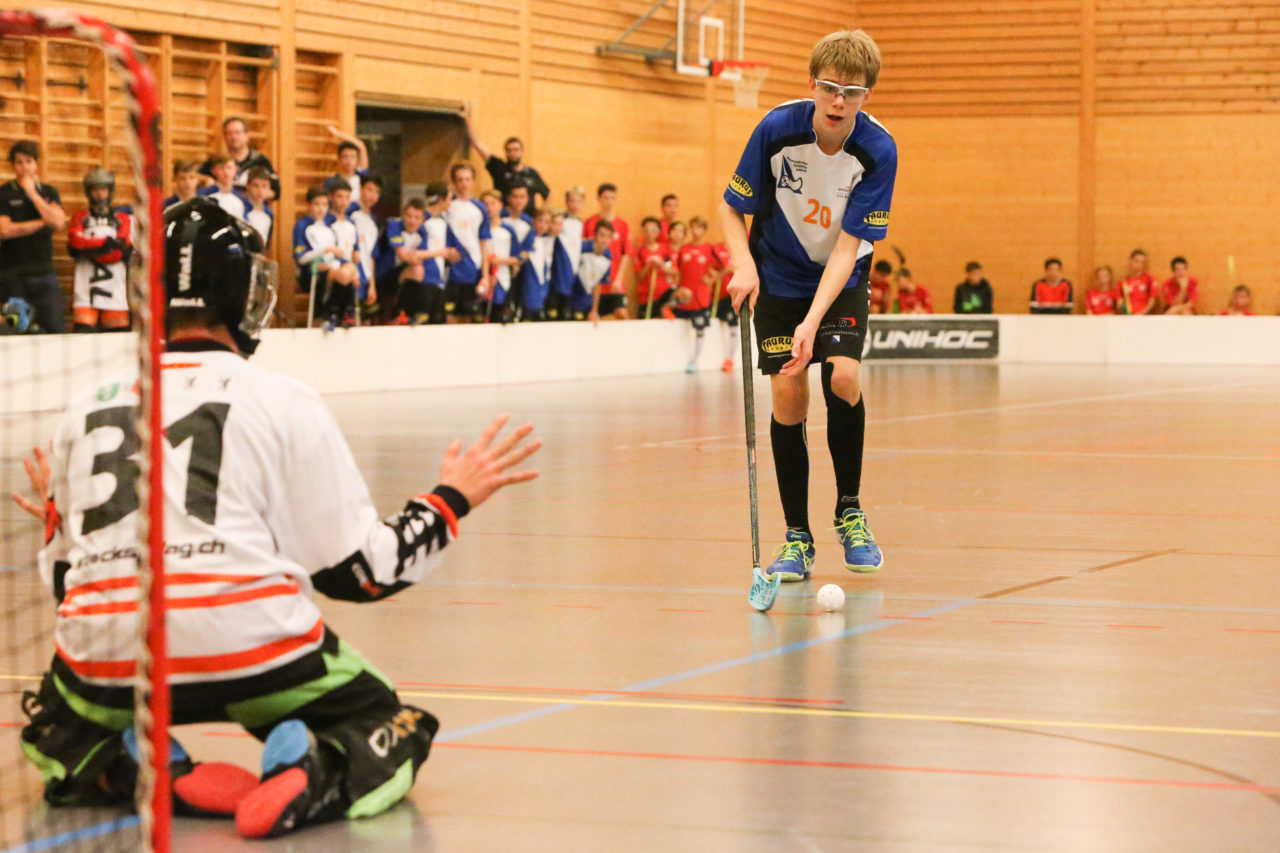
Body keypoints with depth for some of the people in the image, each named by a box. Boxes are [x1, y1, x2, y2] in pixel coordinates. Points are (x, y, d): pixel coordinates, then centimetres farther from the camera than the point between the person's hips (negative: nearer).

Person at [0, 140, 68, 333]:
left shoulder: (49, 192, 12)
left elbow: (59, 222, -5)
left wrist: (33, 194, -5)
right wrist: (43, 223, -8)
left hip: (44, 272, 3)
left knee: (56, 327, -5)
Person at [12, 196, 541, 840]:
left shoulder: (86, 408, 13)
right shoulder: (283, 402, 2)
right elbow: (359, 570, 3)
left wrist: (55, 519, 40)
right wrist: (453, 500, 17)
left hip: (106, 660, 3)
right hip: (253, 650, -3)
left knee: (57, 734, 35)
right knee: (391, 727, 21)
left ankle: (127, 770, 1)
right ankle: (319, 775, -14)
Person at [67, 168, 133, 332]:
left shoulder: (123, 219, 13)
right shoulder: (80, 218, 16)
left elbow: (125, 250, -4)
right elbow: (74, 244, -5)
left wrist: (90, 249, -7)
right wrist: (105, 243, -16)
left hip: (115, 287, 0)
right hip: (85, 286, 0)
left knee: (118, 331, -4)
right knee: (82, 331, -13)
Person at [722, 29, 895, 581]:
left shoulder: (878, 151, -22)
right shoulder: (776, 130, -21)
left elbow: (848, 246, -24)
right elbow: (732, 208, -8)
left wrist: (813, 321, -34)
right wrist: (744, 266, -26)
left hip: (842, 282, 0)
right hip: (777, 279, 0)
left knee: (843, 376, -21)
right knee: (787, 394, -10)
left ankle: (849, 512, 1)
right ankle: (797, 537, 2)